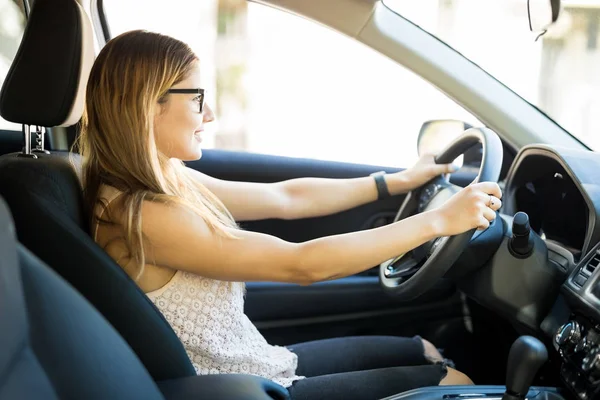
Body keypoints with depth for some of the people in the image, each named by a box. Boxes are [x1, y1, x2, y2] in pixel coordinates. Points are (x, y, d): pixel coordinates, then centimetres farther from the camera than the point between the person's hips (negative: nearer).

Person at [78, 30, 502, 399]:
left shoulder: (169, 180, -1)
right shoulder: (141, 216, -29)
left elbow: (285, 198, 7)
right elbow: (303, 265, -29)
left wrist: (399, 180, 10)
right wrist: (438, 221, -23)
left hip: (258, 363, 8)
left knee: (425, 352, 21)